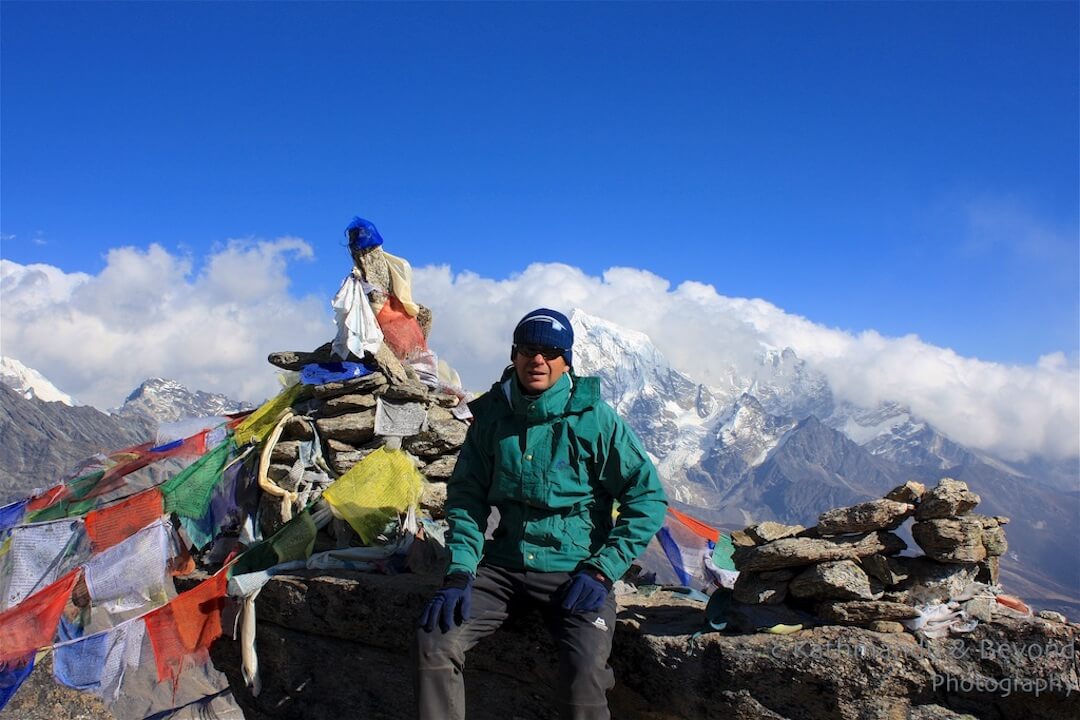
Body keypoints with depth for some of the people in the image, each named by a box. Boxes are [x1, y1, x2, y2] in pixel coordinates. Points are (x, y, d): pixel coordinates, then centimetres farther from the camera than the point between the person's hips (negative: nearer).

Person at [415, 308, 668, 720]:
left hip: (575, 571, -3)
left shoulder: (595, 419, -8)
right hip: (505, 565, 3)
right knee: (434, 641, -18)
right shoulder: (491, 416, 2)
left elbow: (647, 498, -5)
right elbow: (466, 498, 5)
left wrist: (602, 571, -12)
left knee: (584, 679, -26)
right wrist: (459, 573, -9)